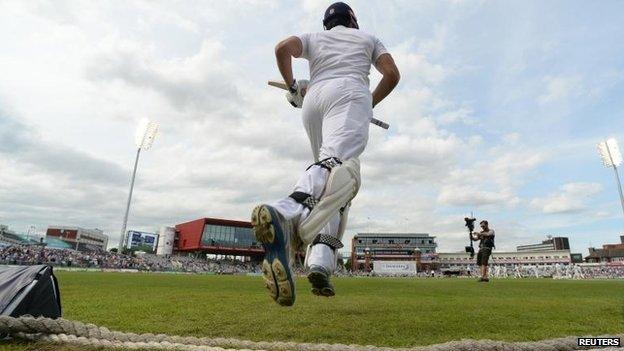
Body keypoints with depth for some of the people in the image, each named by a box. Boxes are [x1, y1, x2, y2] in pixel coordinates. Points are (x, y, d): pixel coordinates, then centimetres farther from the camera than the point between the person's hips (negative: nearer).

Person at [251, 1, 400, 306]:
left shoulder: (315, 37, 33)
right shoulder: (368, 38, 31)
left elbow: (283, 48, 12)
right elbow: (392, 74, 17)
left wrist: (292, 86, 22)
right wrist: (369, 104, 29)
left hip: (313, 99, 4)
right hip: (349, 91, -3)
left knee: (329, 169, 3)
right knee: (340, 164, -28)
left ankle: (321, 262, -17)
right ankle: (286, 212, -60)